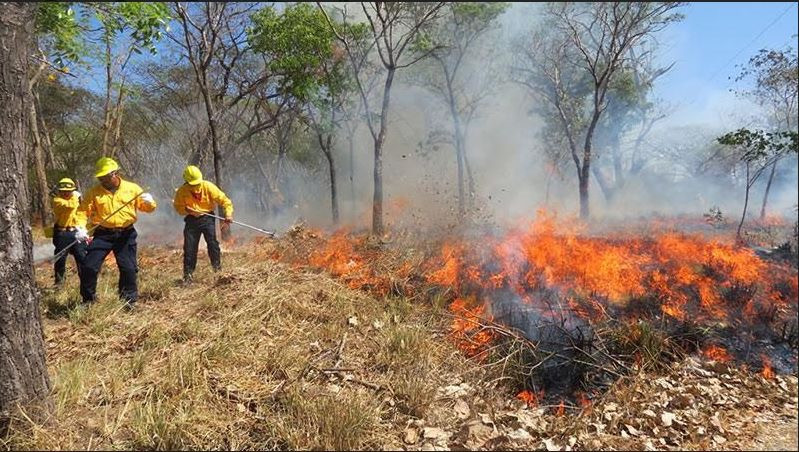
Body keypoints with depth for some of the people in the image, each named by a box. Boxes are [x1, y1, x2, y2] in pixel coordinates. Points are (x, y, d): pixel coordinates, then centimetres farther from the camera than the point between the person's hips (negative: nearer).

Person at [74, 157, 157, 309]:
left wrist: (149, 202, -19)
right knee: (89, 266, -1)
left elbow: (148, 208, 5)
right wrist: (80, 228, -17)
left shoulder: (132, 188, 1)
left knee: (129, 268, 1)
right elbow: (83, 211, 0)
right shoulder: (94, 192, 1)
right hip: (103, 234, 1)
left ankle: (129, 300, 18)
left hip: (126, 234, -1)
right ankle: (88, 300, 19)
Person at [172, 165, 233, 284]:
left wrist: (228, 213, -23)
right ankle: (188, 274, 12)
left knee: (212, 242, -15)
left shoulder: (208, 186, -13)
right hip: (191, 220, 1)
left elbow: (224, 199, -10)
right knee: (189, 247, 0)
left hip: (207, 217, -1)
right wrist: (186, 209, -22)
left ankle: (217, 267, -2)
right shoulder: (182, 191, -9)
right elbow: (178, 207, 1)